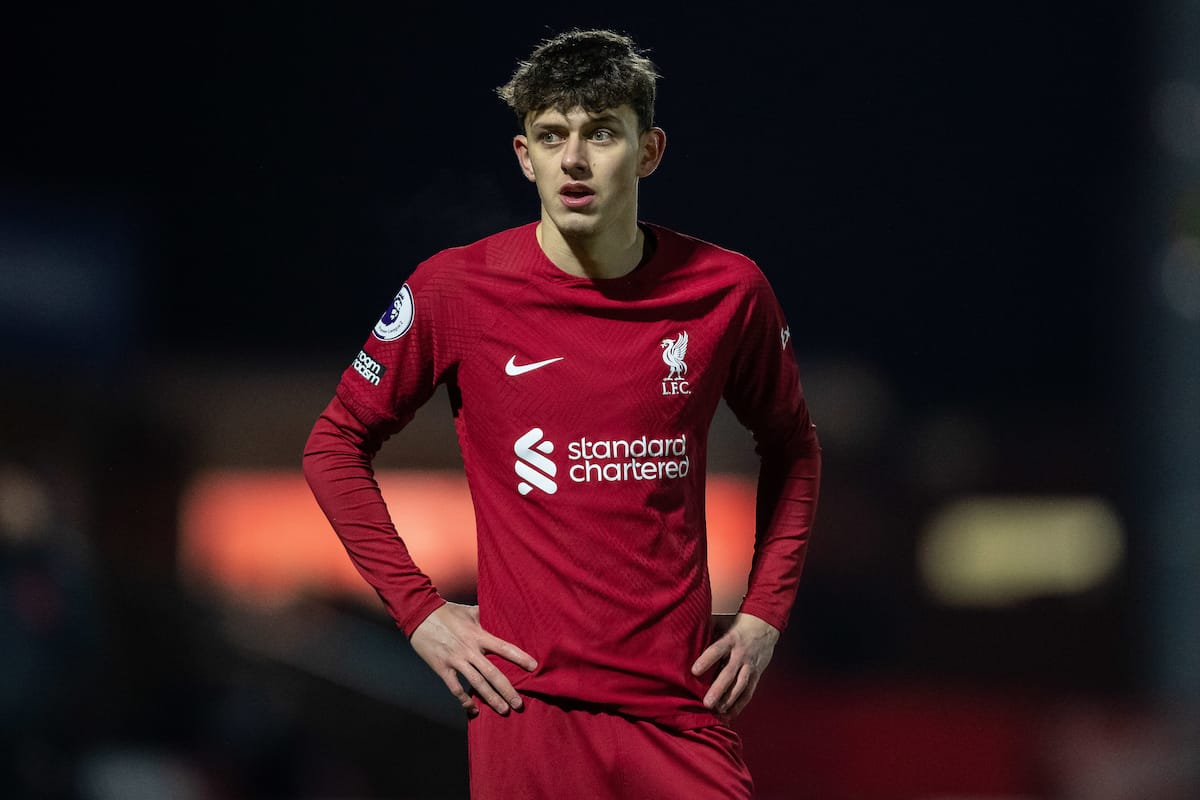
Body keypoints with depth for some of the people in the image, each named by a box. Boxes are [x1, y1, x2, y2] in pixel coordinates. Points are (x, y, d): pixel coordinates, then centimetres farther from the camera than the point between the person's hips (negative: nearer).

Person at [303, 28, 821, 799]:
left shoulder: (727, 290, 2)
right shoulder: (455, 291, -3)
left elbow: (791, 444, 19)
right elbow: (336, 446, 8)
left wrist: (765, 612, 10)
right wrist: (419, 609, 2)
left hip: (683, 707, 2)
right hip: (528, 701, -1)